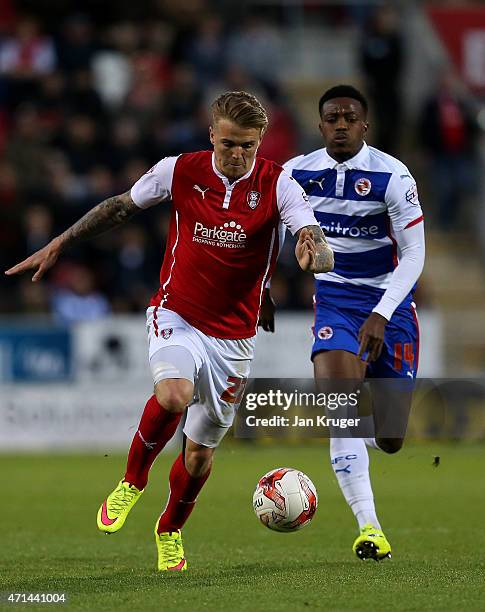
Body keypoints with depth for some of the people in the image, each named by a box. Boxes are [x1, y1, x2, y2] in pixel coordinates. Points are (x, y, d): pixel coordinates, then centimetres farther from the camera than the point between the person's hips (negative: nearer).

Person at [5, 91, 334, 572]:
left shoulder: (277, 185, -11)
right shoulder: (179, 171, -8)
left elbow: (324, 254, -21)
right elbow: (120, 207, 9)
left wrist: (313, 252, -46)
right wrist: (57, 246, 10)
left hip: (234, 336, 1)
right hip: (176, 316, -1)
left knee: (201, 448, 8)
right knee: (174, 395, -31)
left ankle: (170, 531, 37)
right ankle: (132, 480, -3)